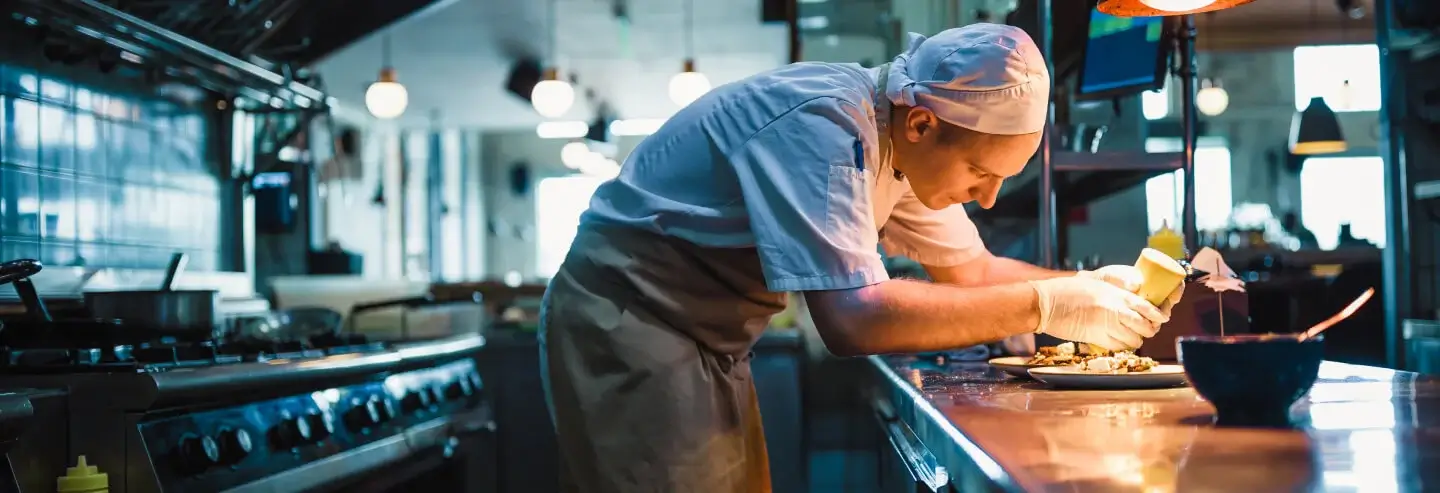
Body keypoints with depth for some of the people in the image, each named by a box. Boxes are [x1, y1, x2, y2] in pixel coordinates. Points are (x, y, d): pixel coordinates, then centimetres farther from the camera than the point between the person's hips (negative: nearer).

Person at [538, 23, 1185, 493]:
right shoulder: (824, 127, -27)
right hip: (628, 325, -9)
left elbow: (972, 270, 12)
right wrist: (1047, 306, -30)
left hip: (707, 342, 9)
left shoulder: (896, 143, 1)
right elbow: (854, 317, -37)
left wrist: (1090, 286, -5)